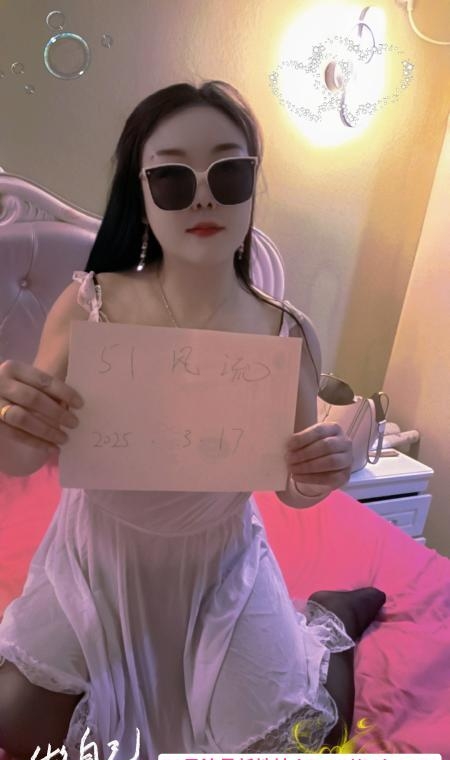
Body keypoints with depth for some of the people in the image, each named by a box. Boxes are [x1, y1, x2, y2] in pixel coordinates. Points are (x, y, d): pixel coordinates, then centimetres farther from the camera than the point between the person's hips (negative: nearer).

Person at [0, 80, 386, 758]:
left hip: (219, 567, 0)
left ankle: (329, 619, 37)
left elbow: (289, 487, -5)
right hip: (98, 556, 1)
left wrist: (314, 479, -29)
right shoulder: (87, 306, -19)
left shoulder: (290, 335, -17)